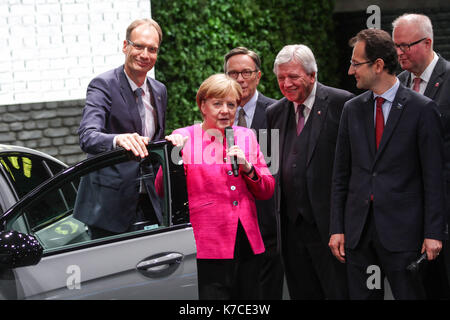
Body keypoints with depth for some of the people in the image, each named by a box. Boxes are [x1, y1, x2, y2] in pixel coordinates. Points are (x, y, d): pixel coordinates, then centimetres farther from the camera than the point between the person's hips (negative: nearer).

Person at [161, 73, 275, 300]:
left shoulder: (246, 137, 14)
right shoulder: (185, 138, 1)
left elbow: (267, 191, 12)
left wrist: (247, 168, -5)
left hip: (248, 244, 5)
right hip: (208, 247, -4)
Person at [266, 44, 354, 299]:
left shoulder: (341, 104, -6)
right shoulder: (275, 112, 13)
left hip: (330, 221, -6)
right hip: (292, 224, 6)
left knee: (340, 292, -3)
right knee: (302, 294, 11)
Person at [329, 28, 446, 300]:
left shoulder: (422, 109, -4)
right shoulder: (352, 109, 11)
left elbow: (434, 177, -5)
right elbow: (341, 174, 12)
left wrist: (434, 233, -10)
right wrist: (337, 228, 6)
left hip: (401, 230, -4)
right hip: (358, 231, 5)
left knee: (409, 294, -3)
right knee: (362, 295, 7)